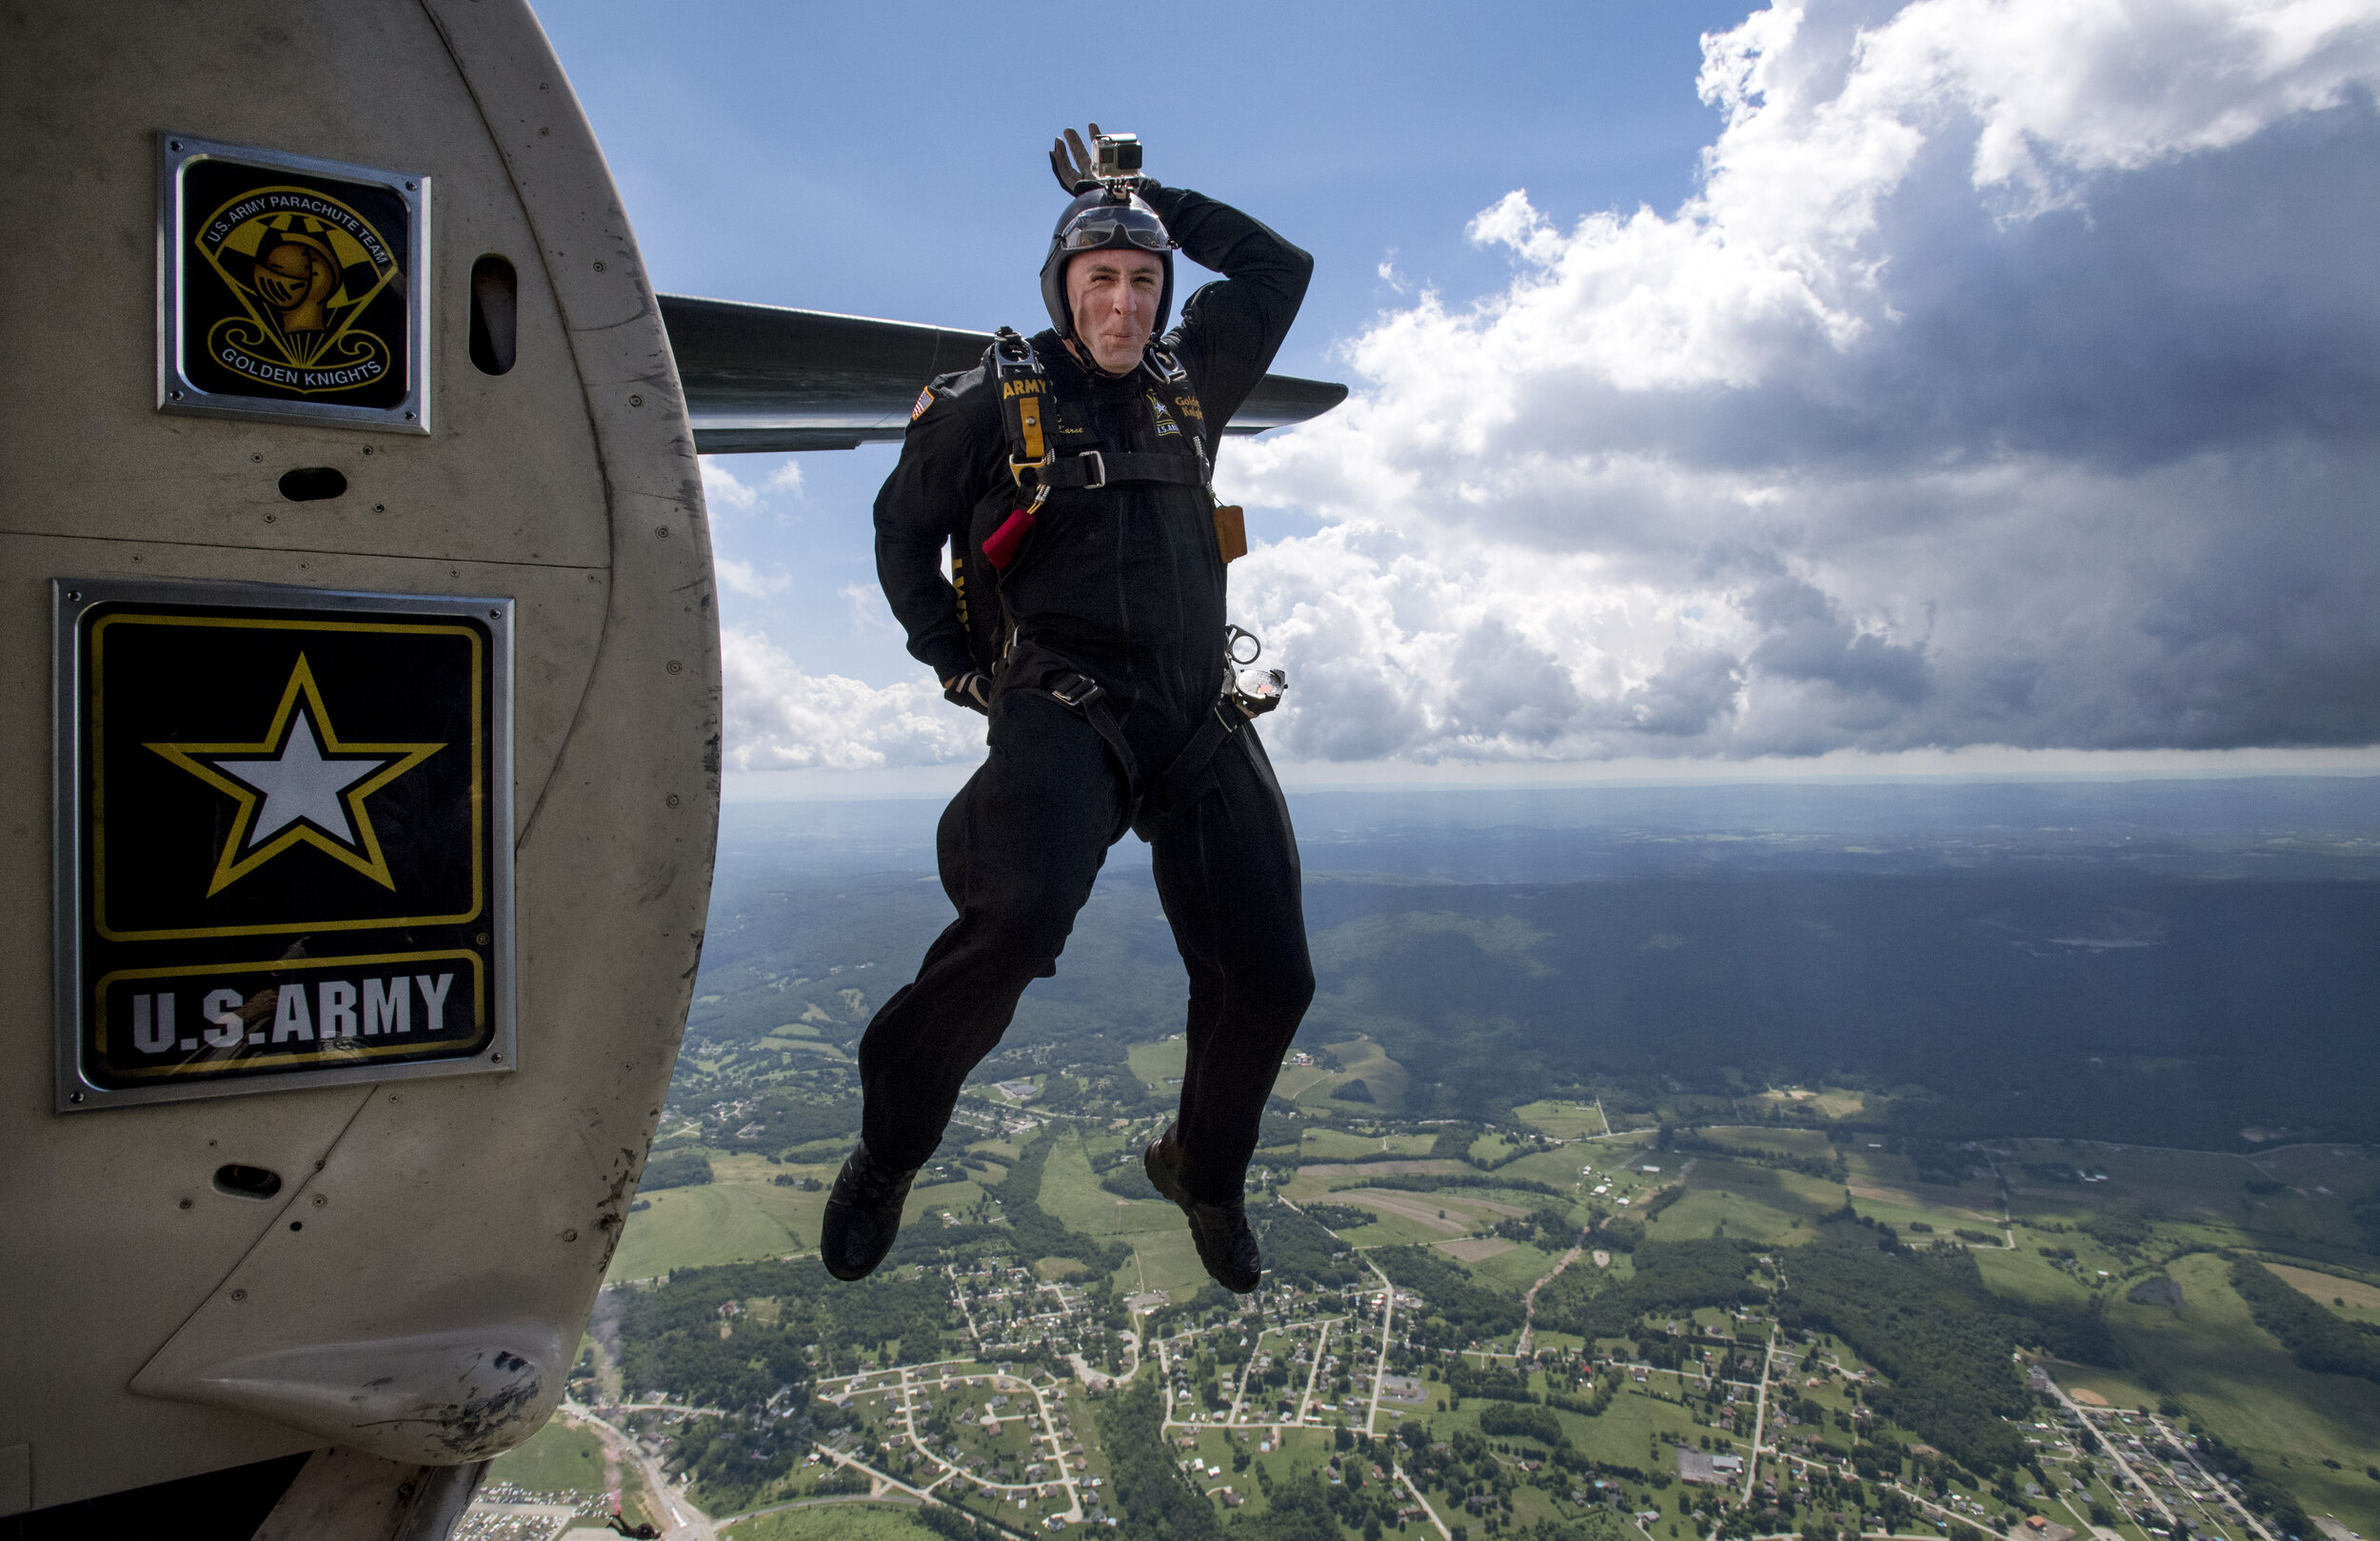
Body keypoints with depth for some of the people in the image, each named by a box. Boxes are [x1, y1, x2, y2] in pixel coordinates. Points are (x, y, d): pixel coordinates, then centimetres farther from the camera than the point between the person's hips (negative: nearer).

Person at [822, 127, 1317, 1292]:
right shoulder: (990, 399, 3)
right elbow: (902, 529, 14)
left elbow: (1280, 267, 26)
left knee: (1269, 977, 3)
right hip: (1062, 708, -5)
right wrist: (955, 661, 5)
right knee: (1019, 914, -34)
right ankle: (886, 1157, -7)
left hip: (1198, 720, 5)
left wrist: (1146, 199, 22)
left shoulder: (1187, 382, 15)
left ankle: (1203, 1171, 32)